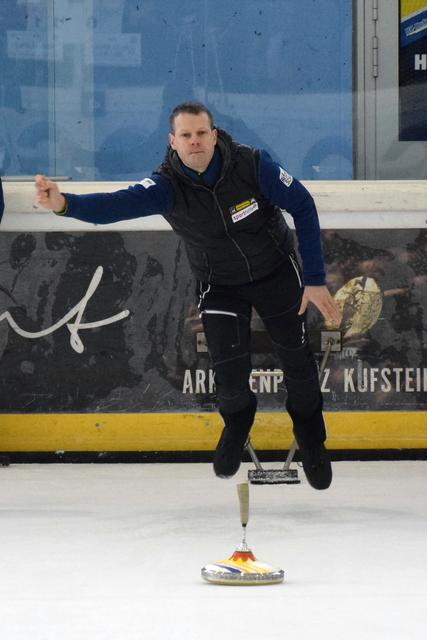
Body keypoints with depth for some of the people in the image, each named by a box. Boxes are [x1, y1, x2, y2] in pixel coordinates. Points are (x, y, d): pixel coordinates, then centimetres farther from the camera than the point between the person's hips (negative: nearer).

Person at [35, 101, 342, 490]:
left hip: (276, 274, 0)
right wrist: (65, 204, -65)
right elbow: (121, 205, -44)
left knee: (297, 359, 7)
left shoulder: (252, 166, -26)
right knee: (230, 378, -12)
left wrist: (315, 280, -14)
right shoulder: (168, 186, -26)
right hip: (220, 286, 0)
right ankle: (237, 421, 27)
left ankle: (311, 439, 37)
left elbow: (303, 207, -15)